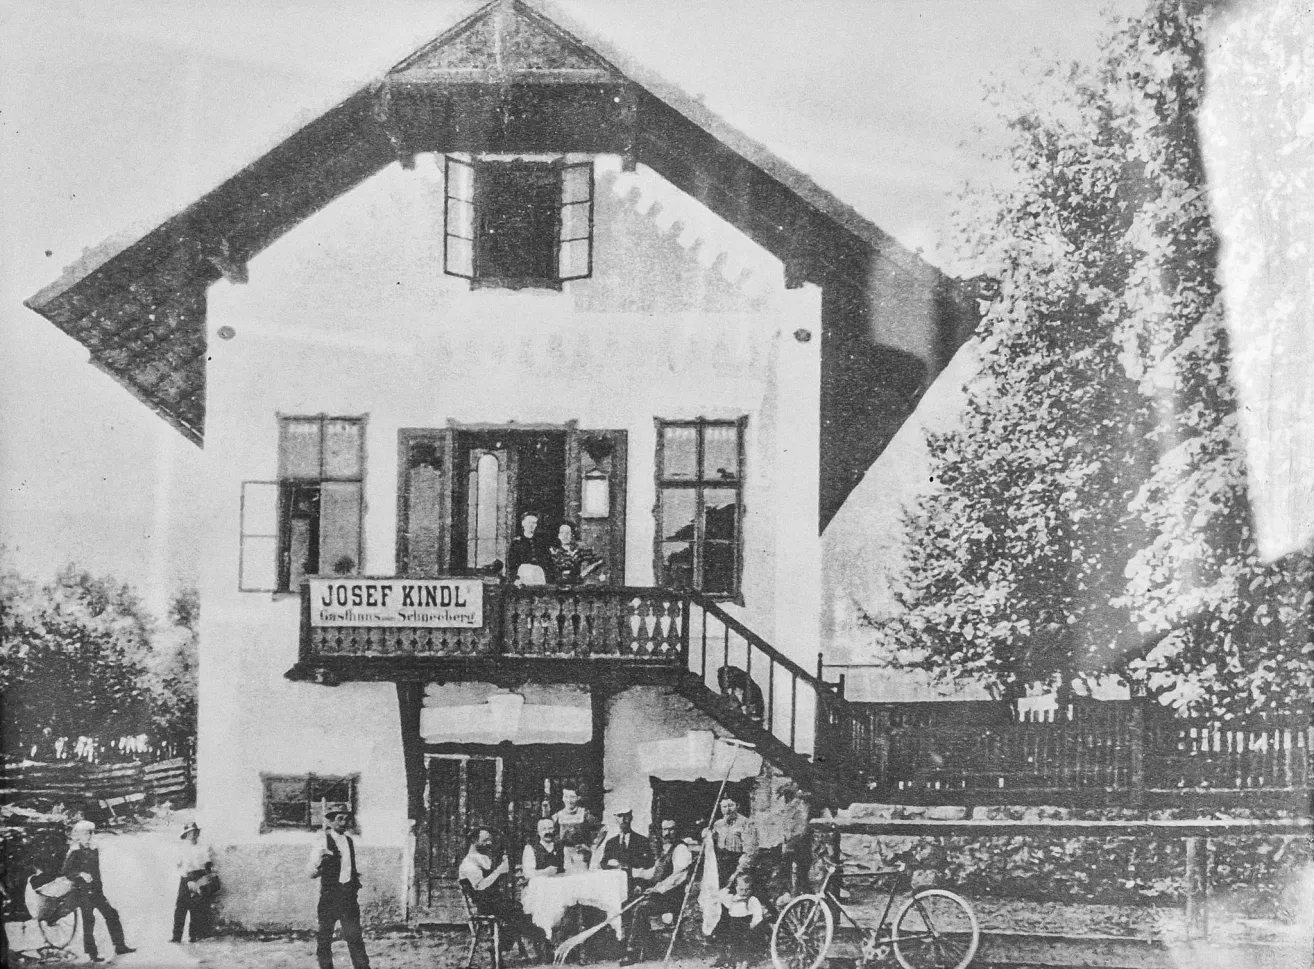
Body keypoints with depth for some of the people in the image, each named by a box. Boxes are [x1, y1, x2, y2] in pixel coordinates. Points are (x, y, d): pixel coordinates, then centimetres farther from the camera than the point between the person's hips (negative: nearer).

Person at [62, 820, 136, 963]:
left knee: (111, 914, 4)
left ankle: (119, 946, 10)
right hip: (83, 892, -7)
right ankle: (91, 954, 4)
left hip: (96, 890, 7)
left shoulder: (94, 850, 11)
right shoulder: (75, 853, -9)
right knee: (88, 921, -3)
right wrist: (81, 874, -28)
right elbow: (66, 872, -15)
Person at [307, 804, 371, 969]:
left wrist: (356, 878, 7)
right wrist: (320, 867, -27)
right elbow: (312, 874, -8)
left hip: (349, 894, 4)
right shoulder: (321, 843, -5)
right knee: (324, 936, 0)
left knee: (354, 934, 0)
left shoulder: (349, 841, 14)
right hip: (330, 894, -4)